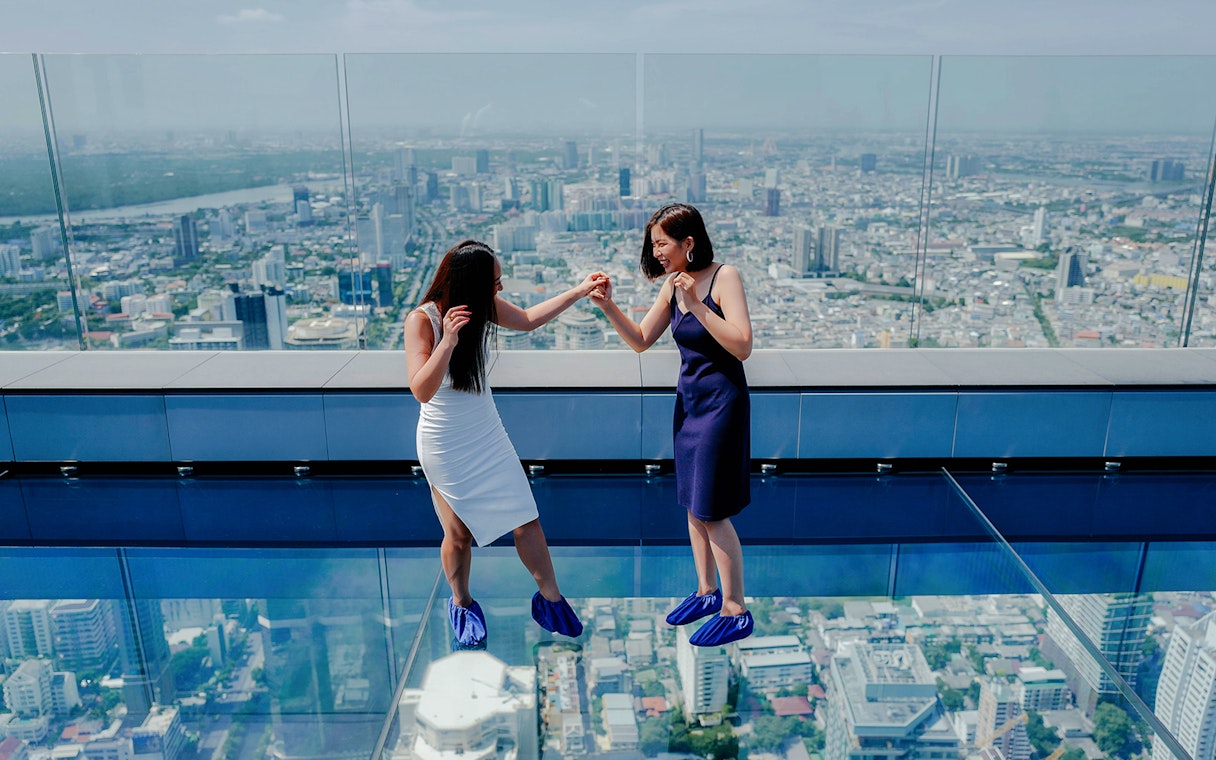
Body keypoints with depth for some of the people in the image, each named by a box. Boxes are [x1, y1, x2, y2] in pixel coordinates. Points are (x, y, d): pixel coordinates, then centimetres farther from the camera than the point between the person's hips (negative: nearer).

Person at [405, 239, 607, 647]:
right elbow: (421, 391, -29)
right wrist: (448, 342, -41)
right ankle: (461, 603, 37)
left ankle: (550, 599, 21)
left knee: (526, 520, 3)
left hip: (488, 434, 5)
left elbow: (527, 319, 11)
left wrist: (579, 290, 8)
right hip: (444, 443, -4)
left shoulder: (484, 306, -7)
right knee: (458, 534, 9)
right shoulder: (422, 320, -22)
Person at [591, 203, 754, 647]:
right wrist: (608, 307, -5)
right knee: (693, 506, 15)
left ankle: (736, 612, 11)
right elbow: (641, 341, 9)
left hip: (721, 402, -7)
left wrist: (697, 304, -28)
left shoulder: (723, 277, -15)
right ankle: (707, 592, 32)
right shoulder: (673, 285, 5)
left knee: (713, 511, -3)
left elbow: (742, 346, -23)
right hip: (688, 400, 7)